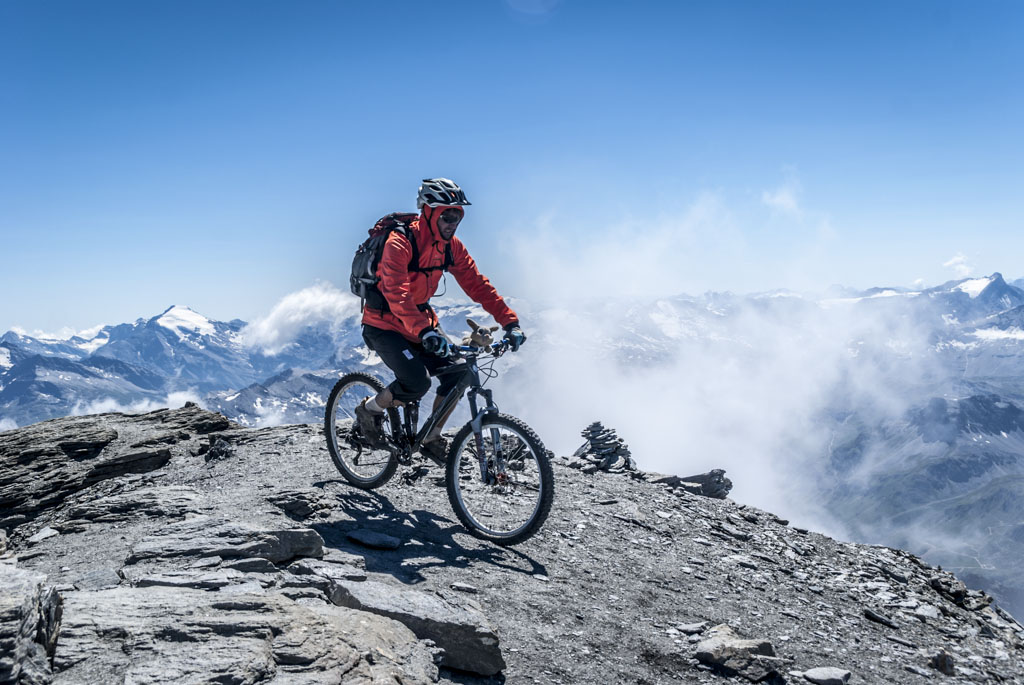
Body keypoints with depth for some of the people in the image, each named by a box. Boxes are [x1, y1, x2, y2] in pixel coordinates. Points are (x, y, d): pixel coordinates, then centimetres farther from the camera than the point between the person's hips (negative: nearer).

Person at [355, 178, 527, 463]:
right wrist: (425, 332, -50)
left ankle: (432, 439, 10)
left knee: (457, 373, -9)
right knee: (418, 382, -25)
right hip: (385, 325, -7)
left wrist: (510, 322, -14)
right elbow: (396, 292, -37)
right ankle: (370, 410, 5)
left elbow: (477, 284, -4)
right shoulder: (401, 241, -24)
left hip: (421, 318, 7)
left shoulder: (451, 246, -3)